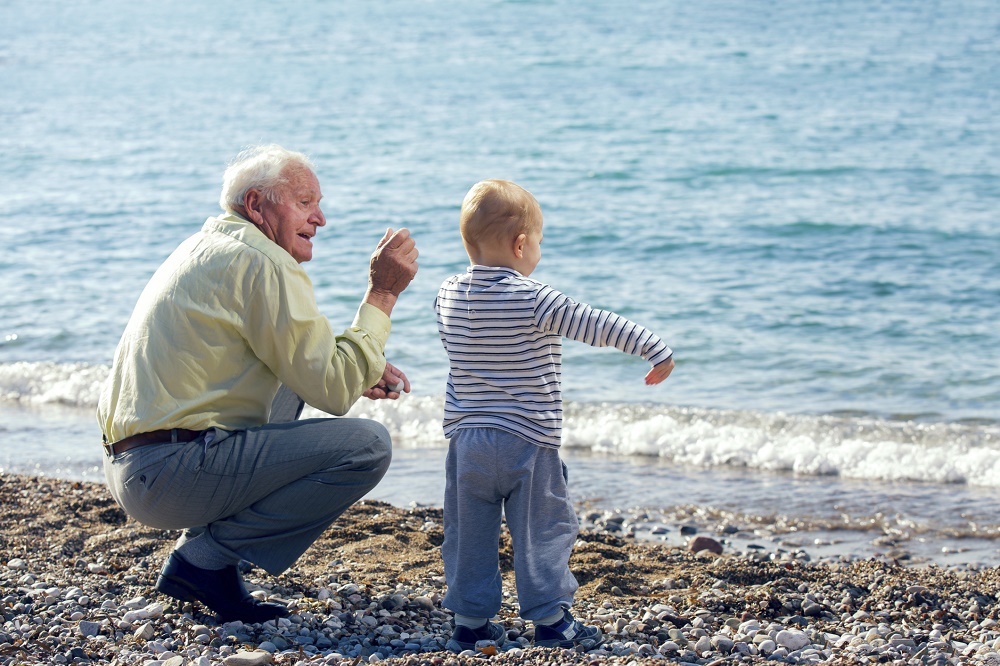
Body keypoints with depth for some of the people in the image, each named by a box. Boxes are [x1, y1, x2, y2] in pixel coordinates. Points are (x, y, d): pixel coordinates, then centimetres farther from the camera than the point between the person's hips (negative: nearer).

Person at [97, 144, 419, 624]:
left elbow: (299, 367, 29)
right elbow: (332, 391, -14)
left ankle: (206, 546, 15)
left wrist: (359, 375, 14)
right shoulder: (263, 264, -11)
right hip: (171, 475, -10)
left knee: (286, 389, 30)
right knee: (368, 445, -13)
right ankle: (206, 558, -6)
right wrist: (382, 294, -7)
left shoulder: (208, 248, 20)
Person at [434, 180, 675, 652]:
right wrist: (656, 350, -8)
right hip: (528, 441, -5)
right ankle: (550, 619, 9)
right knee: (541, 531, 6)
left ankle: (469, 622, 14)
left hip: (465, 439, 5)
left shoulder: (448, 296, 3)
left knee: (469, 534, 11)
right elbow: (599, 326, -14)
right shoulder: (534, 300, -14)